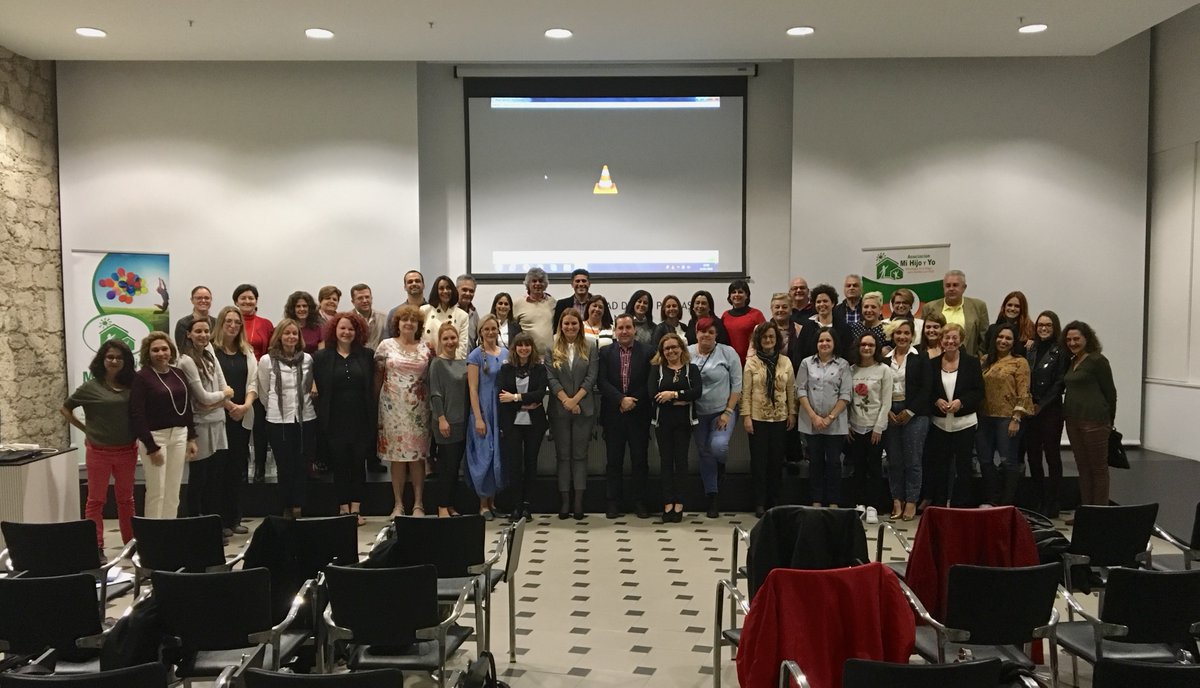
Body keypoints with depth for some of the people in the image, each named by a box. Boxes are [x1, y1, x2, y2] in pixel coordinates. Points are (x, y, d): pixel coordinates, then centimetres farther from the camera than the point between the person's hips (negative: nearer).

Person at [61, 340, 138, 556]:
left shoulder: (131, 386, 2)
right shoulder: (90, 387, -4)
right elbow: (65, 409, 6)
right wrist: (86, 429, 2)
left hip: (127, 451, 3)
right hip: (99, 451, -3)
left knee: (126, 499, 13)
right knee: (96, 500, 5)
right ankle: (96, 548, 11)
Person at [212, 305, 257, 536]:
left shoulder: (247, 352, 14)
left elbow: (253, 382, 8)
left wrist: (246, 406, -8)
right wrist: (230, 406, -13)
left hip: (243, 417, 5)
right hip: (219, 416, -5)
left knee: (238, 467, 8)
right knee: (221, 467, -2)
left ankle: (234, 518, 15)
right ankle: (221, 520, 5)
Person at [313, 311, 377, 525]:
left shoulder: (367, 355, 5)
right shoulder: (322, 357, 3)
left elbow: (372, 387, 5)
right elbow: (317, 388, 2)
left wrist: (374, 417, 0)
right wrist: (321, 419, -6)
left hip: (361, 420, 1)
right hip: (335, 421, 0)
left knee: (358, 464, 4)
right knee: (339, 465, 5)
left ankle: (356, 510, 12)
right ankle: (343, 509, 14)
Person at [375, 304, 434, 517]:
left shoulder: (426, 349, 7)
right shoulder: (386, 345, 3)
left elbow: (431, 378, 10)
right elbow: (378, 376, 6)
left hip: (418, 409, 1)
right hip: (393, 408, -1)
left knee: (418, 456, 1)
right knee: (397, 454, 2)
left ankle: (418, 503, 10)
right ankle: (398, 504, 12)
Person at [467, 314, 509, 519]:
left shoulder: (506, 354, 8)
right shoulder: (476, 356, -5)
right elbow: (473, 389, -9)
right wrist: (478, 418, -14)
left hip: (503, 412, 5)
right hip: (483, 411, -5)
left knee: (500, 455, 8)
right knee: (484, 455, -1)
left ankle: (492, 501, 20)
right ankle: (483, 504, 10)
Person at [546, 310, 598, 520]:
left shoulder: (590, 347, 4)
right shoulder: (552, 348, 4)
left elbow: (591, 377, -2)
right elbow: (550, 377, -2)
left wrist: (575, 400, -10)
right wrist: (565, 400, -12)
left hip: (584, 408, 0)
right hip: (559, 409, 0)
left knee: (580, 454, 2)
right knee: (563, 455, 5)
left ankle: (579, 501, 5)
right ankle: (564, 500, 9)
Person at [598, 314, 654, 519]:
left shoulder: (647, 352, 0)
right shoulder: (606, 353, 4)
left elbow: (650, 383, -3)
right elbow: (603, 382, -4)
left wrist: (633, 402, -9)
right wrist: (621, 399, -15)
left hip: (638, 415, -1)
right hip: (613, 415, 1)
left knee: (640, 460, 5)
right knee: (613, 461, 6)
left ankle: (640, 502, 15)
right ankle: (613, 503, 14)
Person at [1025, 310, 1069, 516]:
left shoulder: (1060, 351, -4)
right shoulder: (1030, 349, 10)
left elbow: (1060, 383, -9)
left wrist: (1041, 405, -10)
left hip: (1051, 410, -5)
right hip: (1030, 411, 5)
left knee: (1052, 456, 2)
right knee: (1033, 456, 7)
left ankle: (1051, 505, 8)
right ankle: (1039, 501, 18)